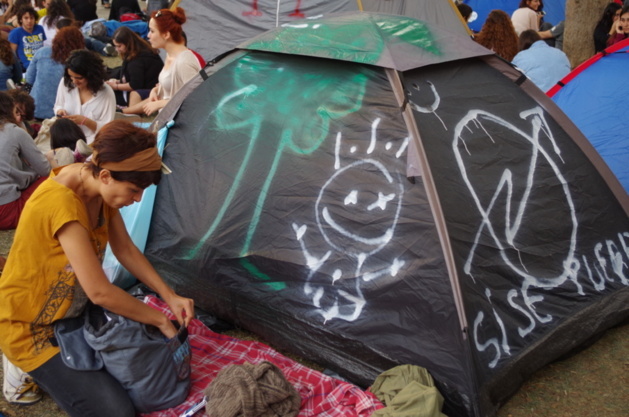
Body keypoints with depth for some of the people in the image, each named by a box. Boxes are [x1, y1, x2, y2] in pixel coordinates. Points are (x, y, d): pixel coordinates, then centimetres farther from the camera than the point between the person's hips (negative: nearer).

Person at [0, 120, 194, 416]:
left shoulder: (99, 188, -10)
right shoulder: (61, 204, -35)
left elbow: (126, 250, 1)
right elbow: (100, 292, -34)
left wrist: (170, 297, -8)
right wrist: (160, 319, -21)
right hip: (30, 329, -8)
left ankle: (42, 366, 22)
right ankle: (30, 368, 5)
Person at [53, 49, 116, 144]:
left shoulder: (106, 93, -10)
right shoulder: (65, 83, 1)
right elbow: (57, 107, 17)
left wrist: (85, 121, -22)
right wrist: (60, 111, -6)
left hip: (91, 142, -3)